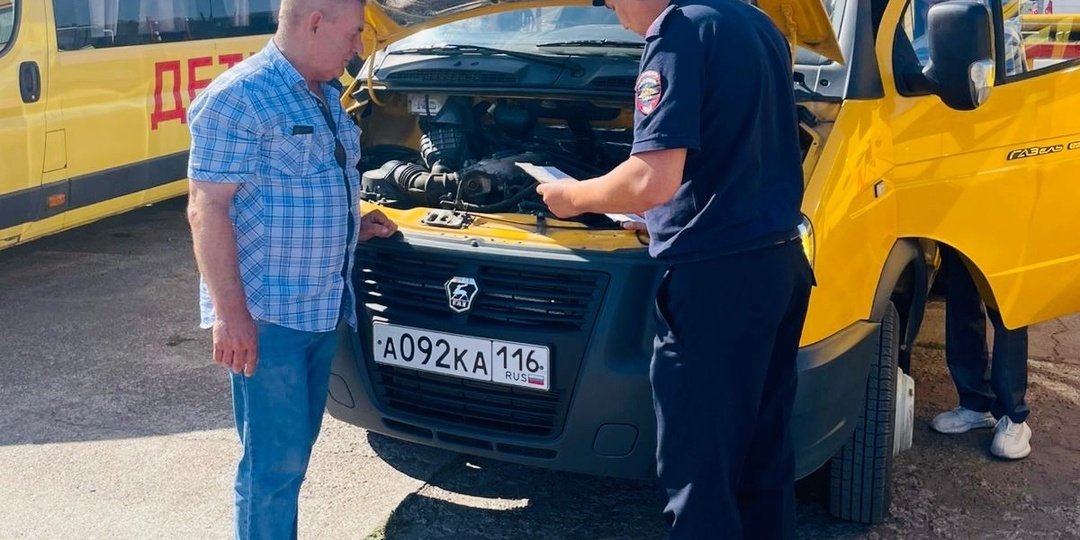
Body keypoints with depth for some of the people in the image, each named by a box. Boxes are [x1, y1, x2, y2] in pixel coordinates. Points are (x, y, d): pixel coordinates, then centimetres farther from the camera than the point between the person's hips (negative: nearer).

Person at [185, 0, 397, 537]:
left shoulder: (325, 94, 13)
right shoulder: (239, 98, -15)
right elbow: (207, 209, -18)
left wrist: (354, 223, 12)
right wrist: (230, 312, -23)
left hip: (322, 306, 9)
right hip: (265, 315, -9)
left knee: (296, 447, 17)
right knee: (275, 460, -3)